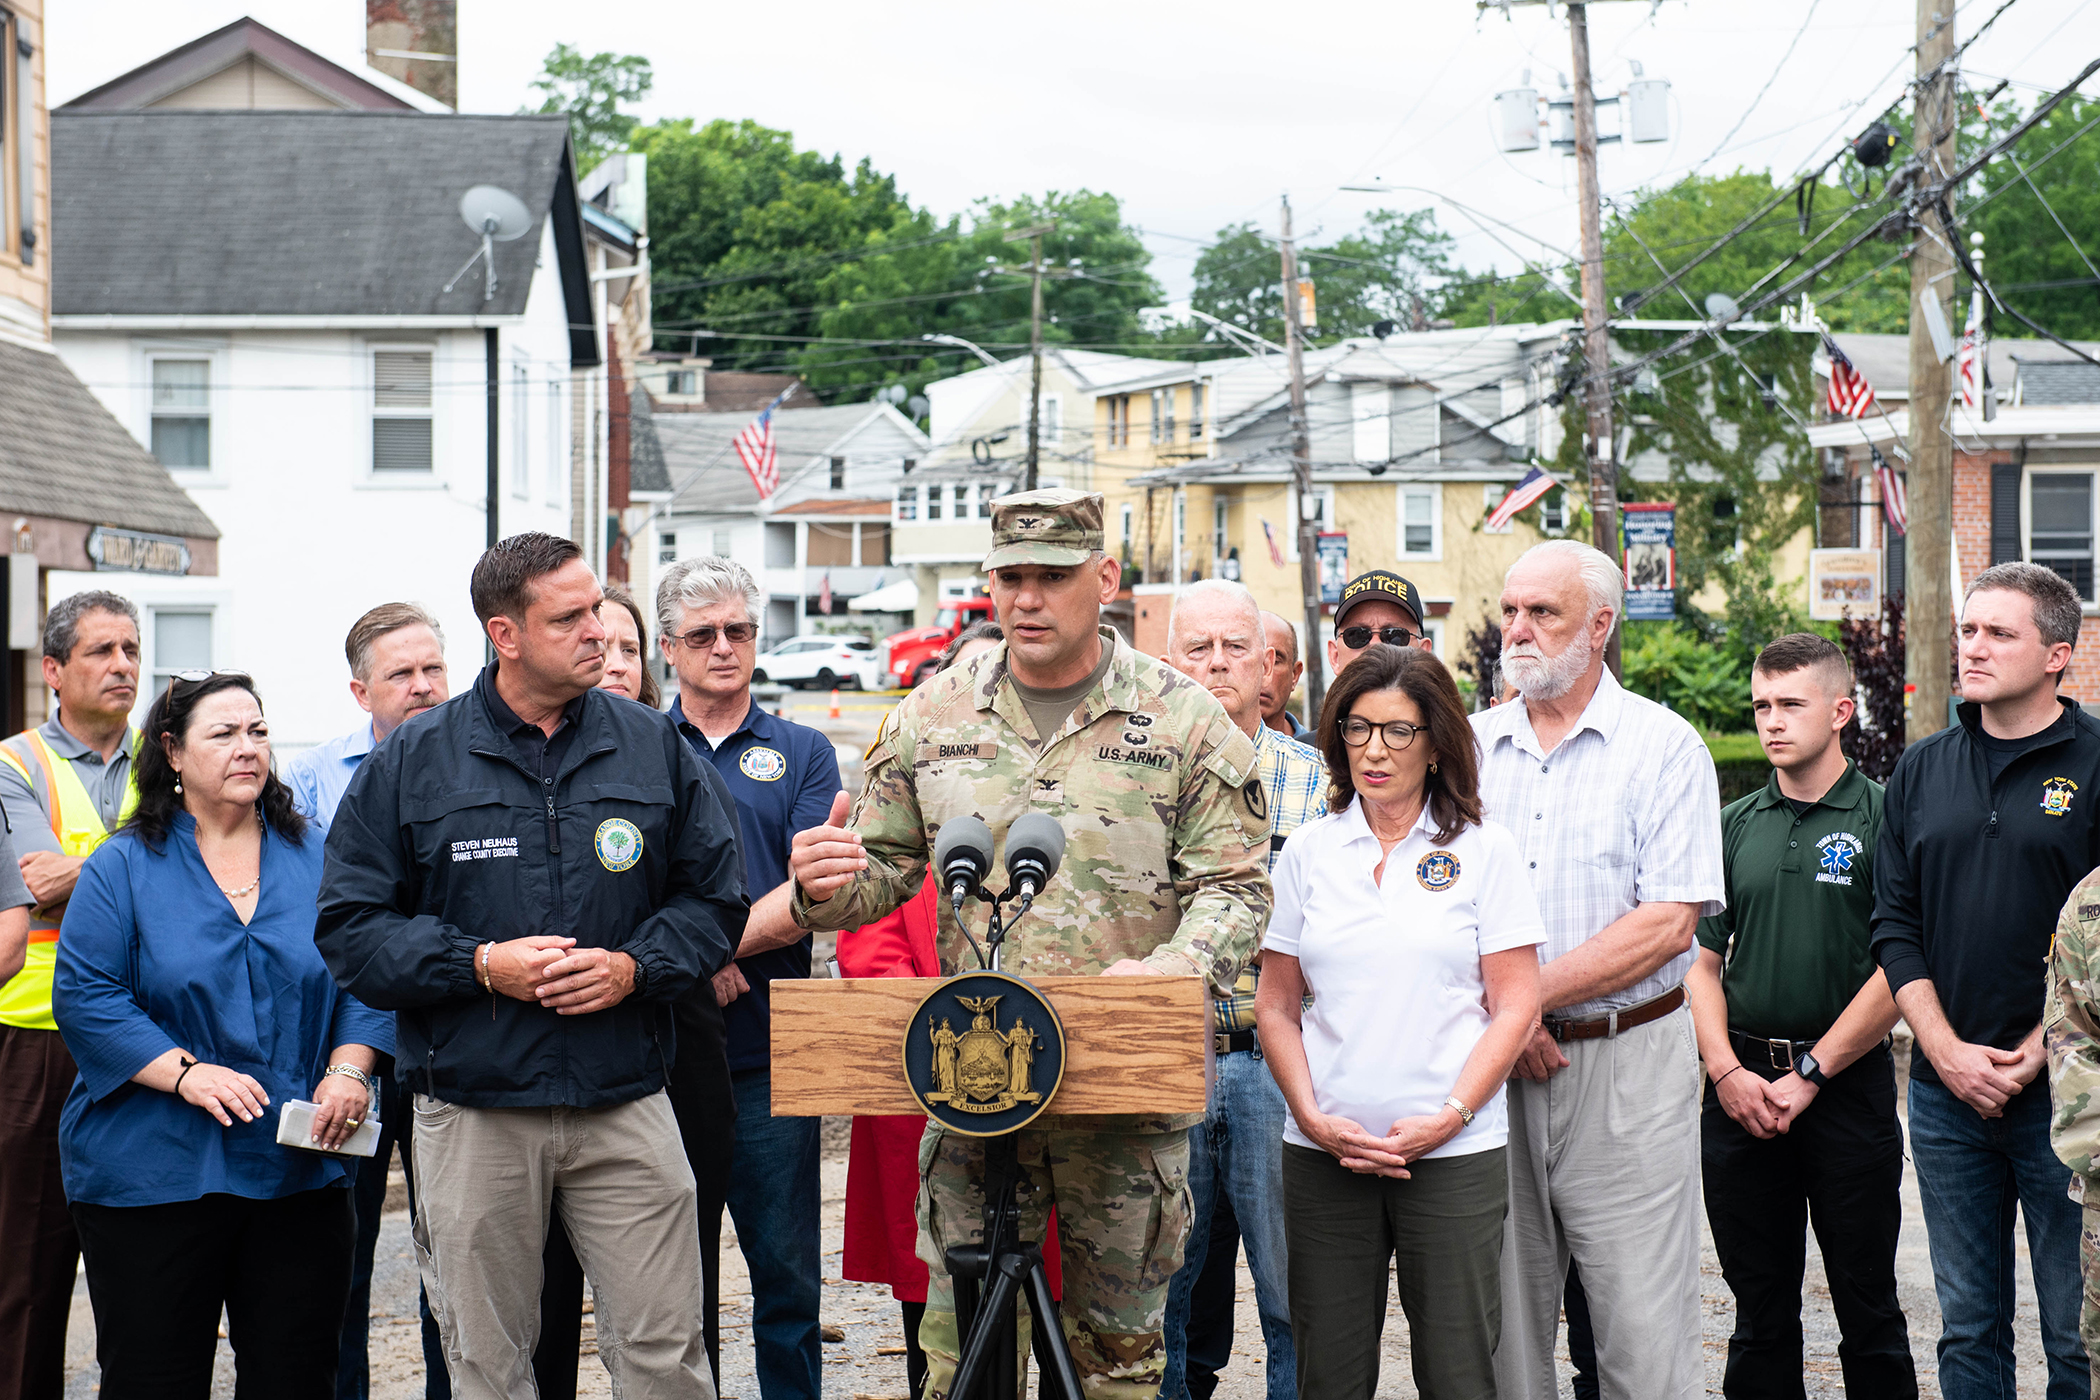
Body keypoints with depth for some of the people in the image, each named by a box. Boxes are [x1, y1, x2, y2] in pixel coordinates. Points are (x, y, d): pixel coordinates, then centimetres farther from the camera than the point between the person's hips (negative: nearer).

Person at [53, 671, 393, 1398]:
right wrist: (184, 1073, -18)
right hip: (153, 1170, -2)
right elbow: (85, 997, -7)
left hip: (301, 1169, 3)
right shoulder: (124, 868, 1)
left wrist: (349, 1070, -10)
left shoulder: (317, 859, 9)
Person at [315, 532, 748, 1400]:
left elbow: (713, 898, 10)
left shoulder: (653, 749, 6)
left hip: (626, 1109, 1)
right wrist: (479, 964, -12)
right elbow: (350, 928, 0)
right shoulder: (411, 764, 1)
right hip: (472, 1120, -1)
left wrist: (634, 966, -8)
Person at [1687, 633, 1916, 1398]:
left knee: (1867, 1306, 4)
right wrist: (1728, 1071, -6)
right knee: (1760, 1308, 10)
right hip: (1740, 1093, 4)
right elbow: (1701, 962, 9)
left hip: (1849, 1085, -4)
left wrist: (1810, 1074, -12)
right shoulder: (1734, 825, 9)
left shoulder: (1883, 817, -4)